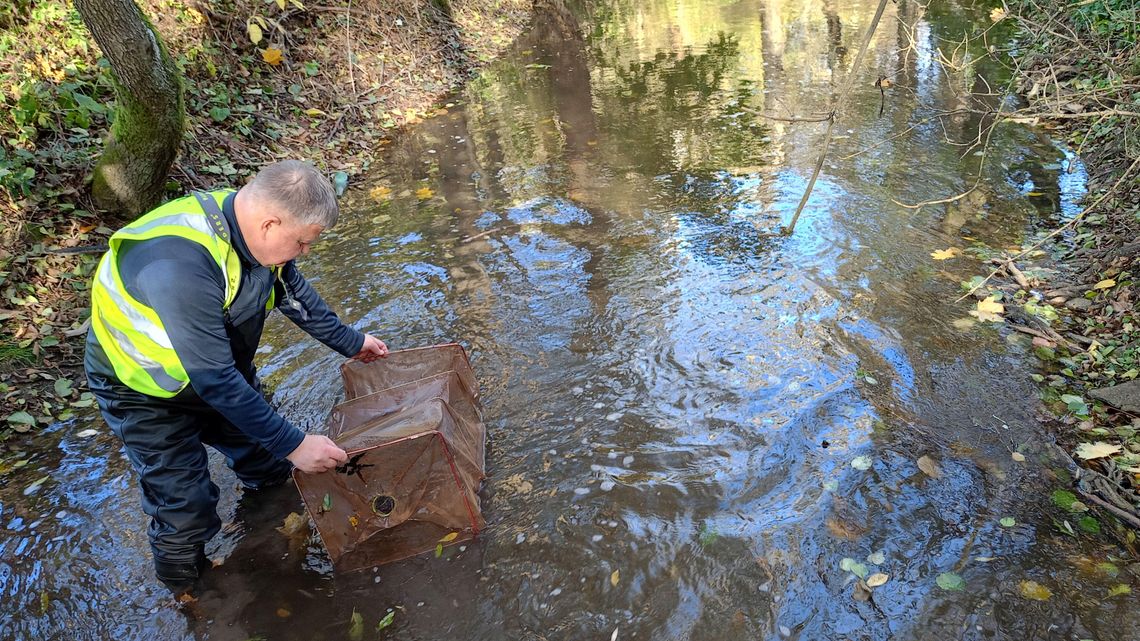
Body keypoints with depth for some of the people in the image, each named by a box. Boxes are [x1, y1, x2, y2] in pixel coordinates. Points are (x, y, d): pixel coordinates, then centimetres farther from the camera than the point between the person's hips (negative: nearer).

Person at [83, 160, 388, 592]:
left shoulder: (251, 224, -17)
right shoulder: (181, 265, -42)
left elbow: (294, 291, 3)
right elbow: (215, 380, -38)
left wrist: (350, 342, 13)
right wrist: (294, 445, -32)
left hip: (218, 365, 7)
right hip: (146, 390, -6)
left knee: (259, 447, 21)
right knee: (186, 508, 2)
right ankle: (183, 583, 31)